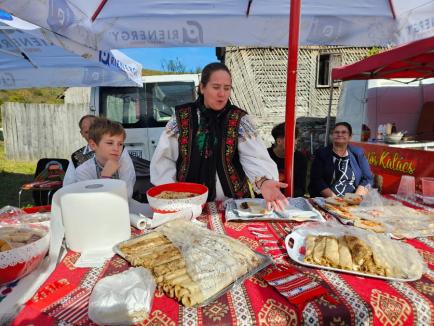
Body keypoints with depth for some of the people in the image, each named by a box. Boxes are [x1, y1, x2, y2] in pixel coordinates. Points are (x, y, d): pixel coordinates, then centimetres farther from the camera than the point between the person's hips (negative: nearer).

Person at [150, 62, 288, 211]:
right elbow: (164, 159, 3)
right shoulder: (181, 117, 1)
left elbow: (254, 157, -11)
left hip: (231, 201, 0)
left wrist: (263, 181, -31)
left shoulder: (239, 119, 0)